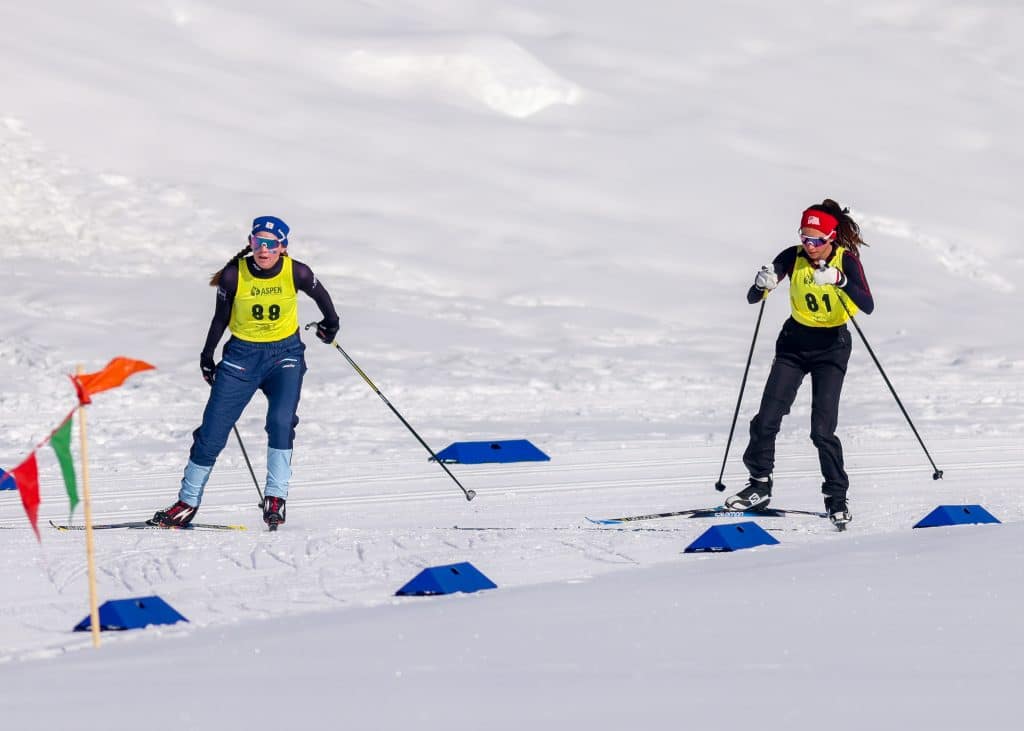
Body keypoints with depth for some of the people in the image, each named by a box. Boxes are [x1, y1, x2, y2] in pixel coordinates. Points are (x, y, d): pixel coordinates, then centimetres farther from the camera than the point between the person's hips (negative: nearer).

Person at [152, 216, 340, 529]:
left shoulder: (296, 273, -14)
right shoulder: (234, 275, -14)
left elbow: (320, 294, 8)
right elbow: (221, 317, 2)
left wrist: (331, 323, 23)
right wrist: (207, 354, 9)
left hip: (285, 353, 0)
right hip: (242, 354, 1)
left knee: (281, 421, -24)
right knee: (212, 431, -2)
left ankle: (276, 497, -12)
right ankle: (188, 502, 12)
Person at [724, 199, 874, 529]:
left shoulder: (847, 260, -18)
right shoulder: (793, 257, -12)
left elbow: (867, 306, -31)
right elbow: (752, 298, -13)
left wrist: (839, 280, -46)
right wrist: (762, 284, -36)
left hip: (832, 347, -3)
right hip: (794, 343, 3)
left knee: (822, 429, -11)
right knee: (766, 420, -4)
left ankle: (837, 498, 4)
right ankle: (759, 486, 14)